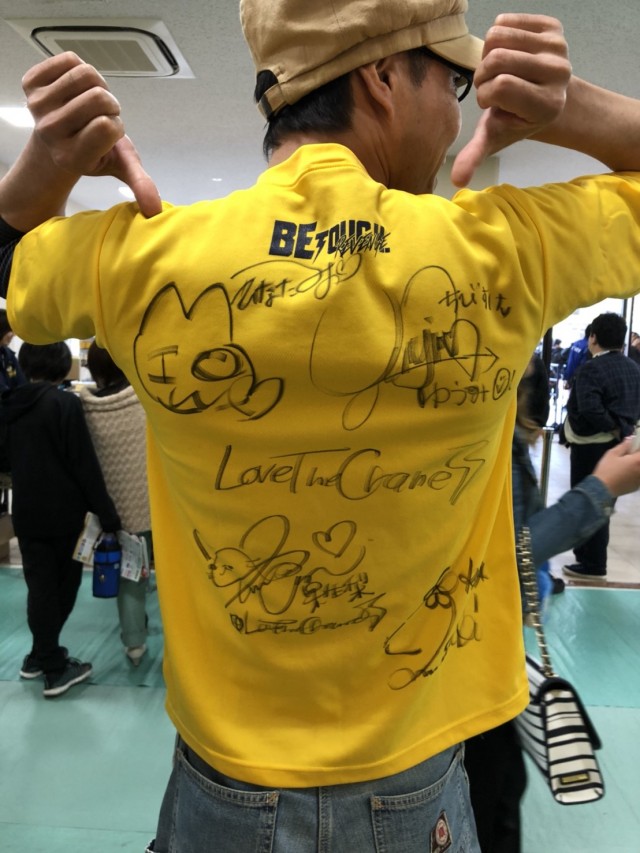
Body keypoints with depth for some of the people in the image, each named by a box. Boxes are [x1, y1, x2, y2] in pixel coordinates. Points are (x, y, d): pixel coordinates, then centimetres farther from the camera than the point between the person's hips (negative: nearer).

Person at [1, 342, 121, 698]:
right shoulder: (64, 402, -14)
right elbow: (85, 464, -17)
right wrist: (107, 513, -13)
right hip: (65, 512, -5)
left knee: (40, 588, 13)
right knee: (63, 586, 9)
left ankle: (42, 657, 23)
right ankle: (54, 667, 17)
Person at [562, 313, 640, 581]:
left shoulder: (592, 368, -17)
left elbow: (589, 408, -29)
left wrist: (613, 427, -17)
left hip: (592, 444, -8)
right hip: (617, 444, 8)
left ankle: (592, 566, 9)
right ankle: (592, 558, 29)